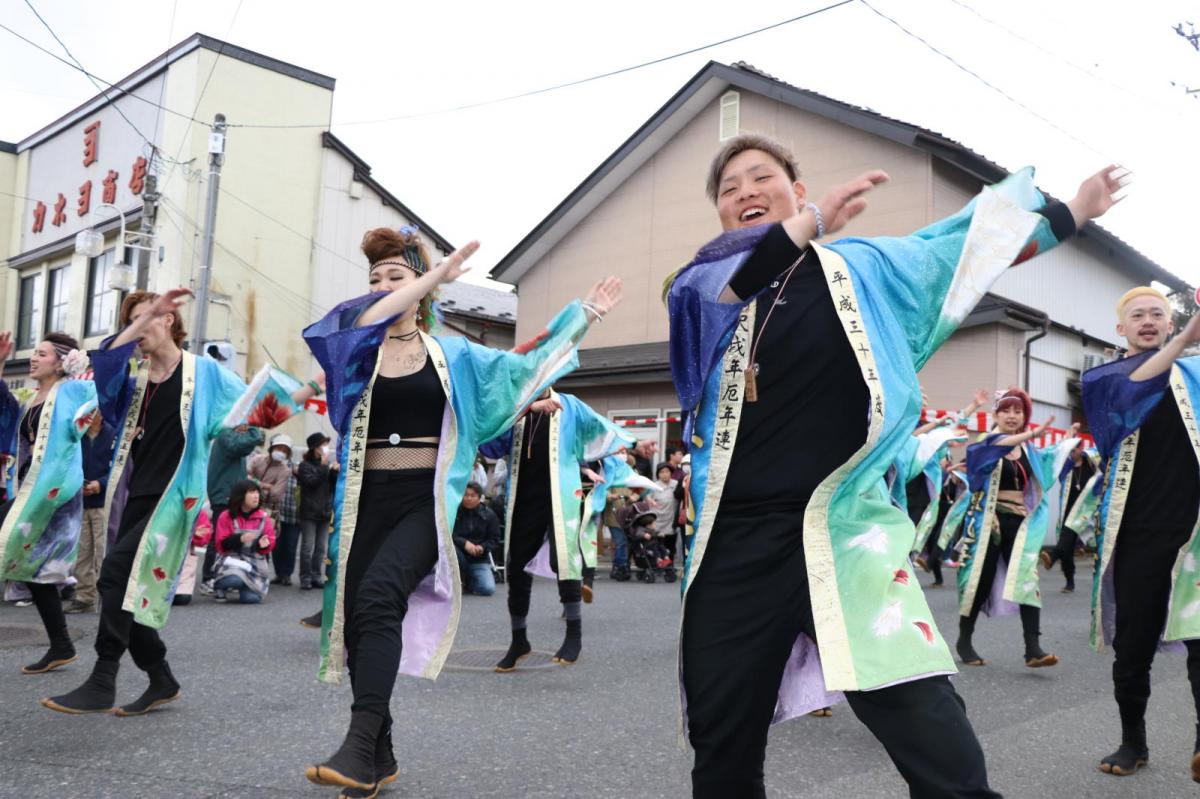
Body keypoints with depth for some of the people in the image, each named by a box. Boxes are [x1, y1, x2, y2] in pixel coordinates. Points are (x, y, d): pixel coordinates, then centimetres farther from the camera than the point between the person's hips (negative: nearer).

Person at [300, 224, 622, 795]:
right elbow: (366, 319, -13)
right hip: (368, 497, 3)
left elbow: (522, 365, 14)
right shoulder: (355, 349, 10)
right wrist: (437, 274, -13)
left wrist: (583, 315, 16)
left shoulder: (452, 354, 11)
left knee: (378, 594, -26)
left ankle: (359, 747, -27)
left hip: (425, 497, -3)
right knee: (357, 613, 1)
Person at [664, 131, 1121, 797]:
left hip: (846, 526, 0)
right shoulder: (702, 283, 11)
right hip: (739, 535, 1)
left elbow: (972, 236, 26)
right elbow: (719, 284, -12)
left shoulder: (865, 266, 15)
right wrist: (809, 225, -22)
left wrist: (1071, 210, 31)